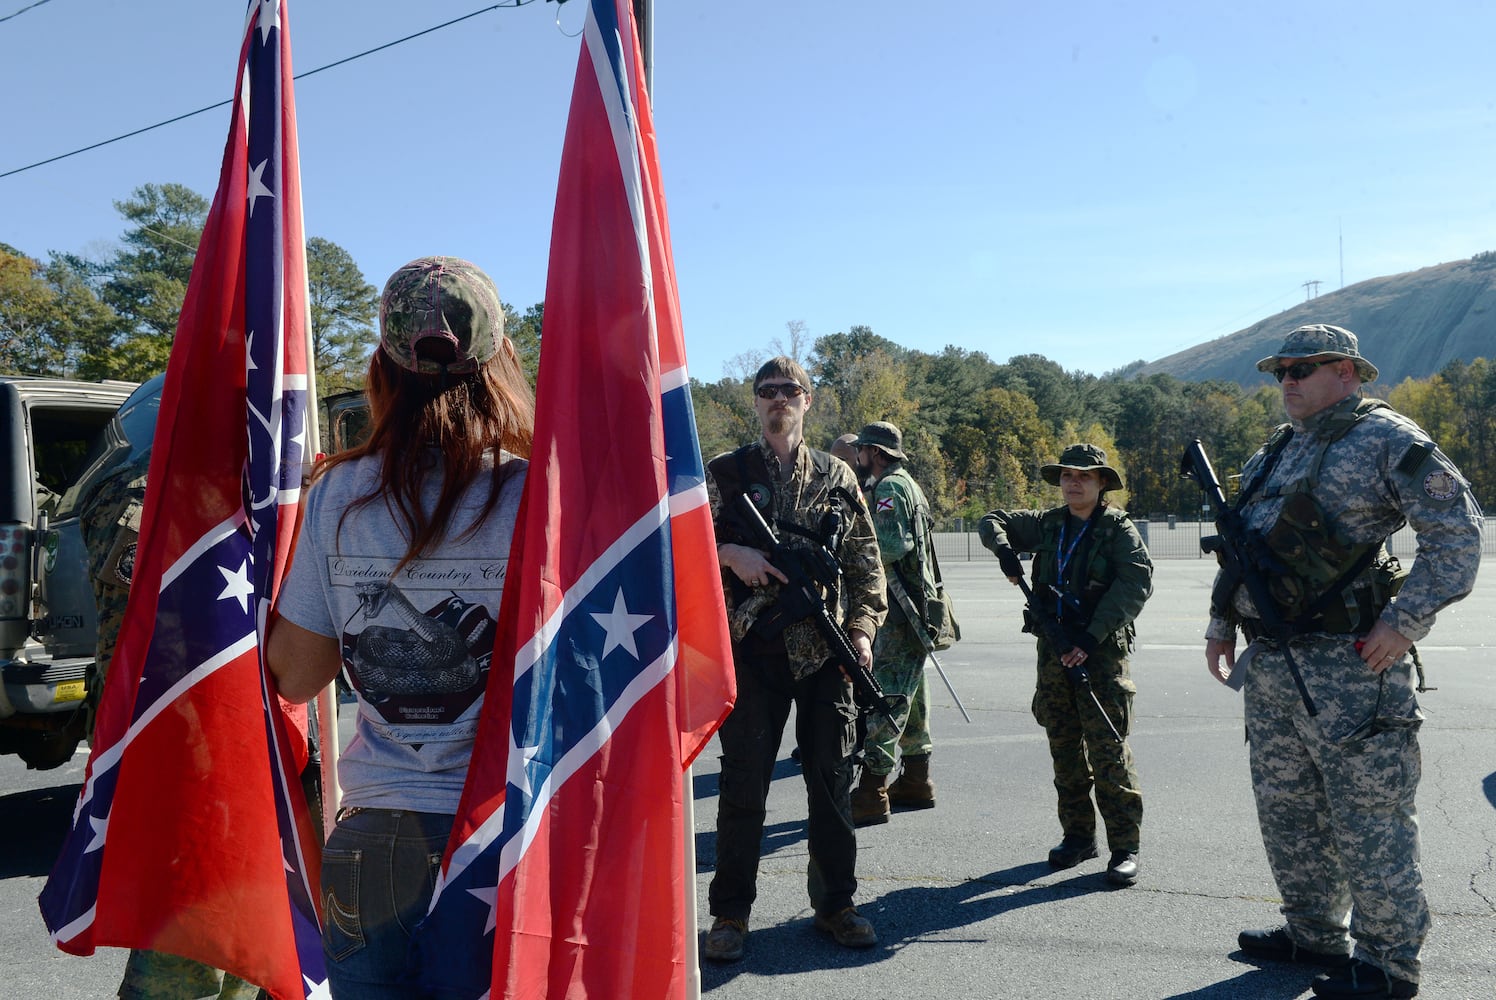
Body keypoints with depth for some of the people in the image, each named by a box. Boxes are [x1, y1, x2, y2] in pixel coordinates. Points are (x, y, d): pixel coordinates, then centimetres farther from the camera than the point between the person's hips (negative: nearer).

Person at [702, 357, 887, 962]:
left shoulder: (837, 478, 11)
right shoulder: (725, 473, 6)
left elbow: (866, 563, 11)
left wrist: (862, 627, 0)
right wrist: (731, 553, -14)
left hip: (826, 650, 2)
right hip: (751, 647, -2)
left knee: (832, 780, 9)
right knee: (744, 782, 3)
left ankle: (835, 903, 24)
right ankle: (731, 913, 16)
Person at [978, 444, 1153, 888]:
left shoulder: (1118, 528, -3)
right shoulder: (1047, 524, 12)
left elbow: (1136, 582, -14)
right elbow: (992, 520, 21)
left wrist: (1092, 636, -20)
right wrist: (1004, 549, -2)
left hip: (1101, 652, -5)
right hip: (1054, 650, 5)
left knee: (1108, 750, -8)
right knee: (1064, 749, 11)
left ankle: (1125, 846, 0)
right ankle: (1077, 835, 23)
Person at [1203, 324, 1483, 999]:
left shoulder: (1384, 438, -6)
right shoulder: (1273, 453, 18)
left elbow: (1457, 530, -12)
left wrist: (1406, 620, -18)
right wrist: (1222, 620, 17)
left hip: (1349, 665, -8)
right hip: (1269, 664, 9)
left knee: (1367, 816, -1)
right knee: (1285, 806, 15)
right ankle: (1314, 935, 30)